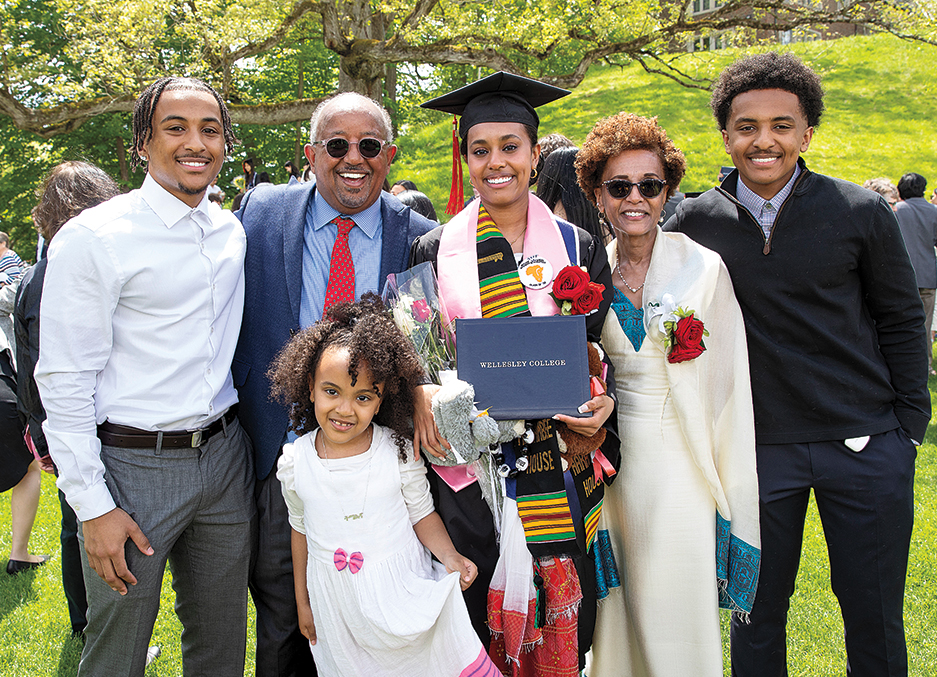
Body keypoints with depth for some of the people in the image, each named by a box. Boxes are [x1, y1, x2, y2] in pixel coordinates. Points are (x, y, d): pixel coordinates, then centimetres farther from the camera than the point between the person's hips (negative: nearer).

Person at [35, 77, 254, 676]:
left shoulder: (234, 233, 7)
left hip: (225, 457, 5)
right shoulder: (92, 238, -12)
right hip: (133, 465, -5)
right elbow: (64, 382, -12)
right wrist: (93, 506, -14)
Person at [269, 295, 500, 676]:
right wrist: (302, 600, 14)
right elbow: (301, 530, 8)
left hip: (399, 591, -2)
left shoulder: (398, 452, -11)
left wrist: (449, 557, -19)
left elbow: (422, 514, -1)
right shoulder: (294, 462, -4)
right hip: (335, 601, 2)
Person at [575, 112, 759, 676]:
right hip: (614, 462, 3)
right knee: (622, 616, 11)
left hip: (684, 461, -3)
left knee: (681, 622, 3)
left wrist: (733, 500, -9)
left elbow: (731, 387, -7)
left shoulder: (704, 268, -7)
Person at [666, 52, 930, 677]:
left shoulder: (862, 214, -5)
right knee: (757, 614, 13)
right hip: (757, 449, 1)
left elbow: (901, 322, 4)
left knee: (874, 619, 10)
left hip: (866, 449, -1)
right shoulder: (695, 223, -3)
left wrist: (909, 427, 1)